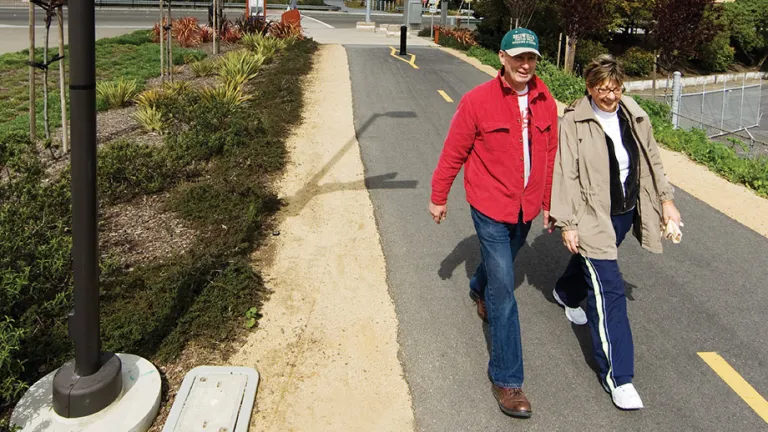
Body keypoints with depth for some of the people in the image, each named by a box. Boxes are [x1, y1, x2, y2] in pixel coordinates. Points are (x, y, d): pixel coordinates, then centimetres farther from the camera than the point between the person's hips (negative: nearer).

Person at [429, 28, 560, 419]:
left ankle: (479, 290, 65)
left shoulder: (545, 101, -2)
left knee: (500, 262, 29)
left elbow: (550, 155, 6)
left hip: (526, 207, 5)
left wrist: (548, 203, 11)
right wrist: (438, 197, 1)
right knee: (504, 291, -5)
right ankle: (507, 380, 5)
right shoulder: (477, 101, -16)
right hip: (490, 206, -5)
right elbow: (453, 153, -7)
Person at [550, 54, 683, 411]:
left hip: (625, 212, 6)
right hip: (592, 216, -6)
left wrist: (665, 199, 11)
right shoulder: (573, 122, -17)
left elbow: (652, 161, 11)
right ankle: (617, 375, 2)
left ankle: (566, 294, 62)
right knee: (609, 291, -7)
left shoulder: (635, 117, 0)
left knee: (590, 261, 27)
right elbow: (565, 174, -16)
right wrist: (567, 223, -16)